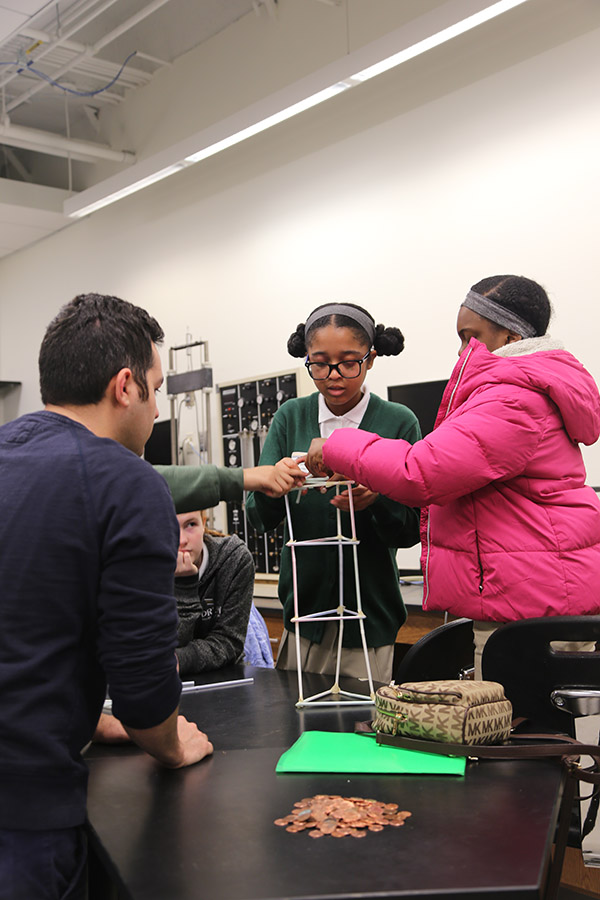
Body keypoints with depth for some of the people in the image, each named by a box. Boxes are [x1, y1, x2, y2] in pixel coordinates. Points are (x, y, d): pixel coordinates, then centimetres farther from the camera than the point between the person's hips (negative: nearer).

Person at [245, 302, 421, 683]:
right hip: (303, 606, 2)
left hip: (371, 612, -2)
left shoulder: (399, 422, -5)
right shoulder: (291, 417, 2)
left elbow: (411, 531, -5)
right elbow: (260, 517, -3)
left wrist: (377, 502, -26)